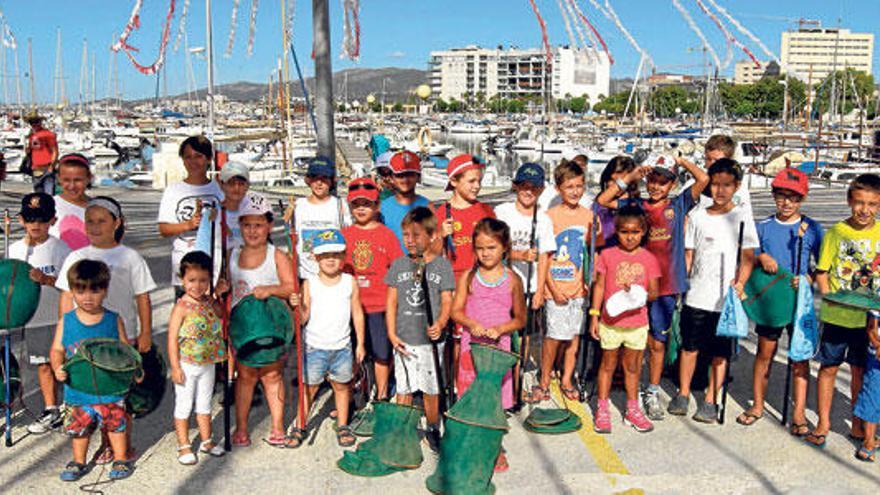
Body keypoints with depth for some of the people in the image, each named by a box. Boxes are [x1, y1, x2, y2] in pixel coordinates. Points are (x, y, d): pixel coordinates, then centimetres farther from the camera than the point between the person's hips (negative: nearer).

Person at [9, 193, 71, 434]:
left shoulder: (60, 248, -7)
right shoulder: (15, 249, 5)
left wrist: (47, 279, -27)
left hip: (59, 317, -4)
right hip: (32, 318, 4)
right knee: (43, 365, 13)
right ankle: (51, 411, 25)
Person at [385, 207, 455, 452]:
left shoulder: (442, 264, 0)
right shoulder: (398, 265, 5)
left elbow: (447, 301, -2)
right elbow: (391, 302, 5)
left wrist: (440, 324, -21)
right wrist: (392, 333, -4)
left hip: (430, 339, -1)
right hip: (404, 339, 1)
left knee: (431, 389, 8)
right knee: (403, 388, 6)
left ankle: (433, 429, 26)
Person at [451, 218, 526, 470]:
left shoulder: (512, 280, 0)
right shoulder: (468, 277, 2)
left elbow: (520, 318, 4)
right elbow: (456, 311, 3)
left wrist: (499, 329, -13)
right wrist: (472, 324, -16)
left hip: (499, 346, -1)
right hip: (471, 344, 1)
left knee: (496, 401, 5)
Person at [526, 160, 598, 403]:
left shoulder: (588, 215, 6)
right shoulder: (551, 216, -7)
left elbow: (589, 250, 14)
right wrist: (554, 289, -12)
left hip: (579, 286, 4)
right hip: (557, 287, -4)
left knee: (574, 335, 10)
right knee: (554, 336, -2)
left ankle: (567, 380, 24)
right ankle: (544, 384, 12)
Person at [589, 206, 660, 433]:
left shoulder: (649, 259, -1)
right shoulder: (607, 255, -3)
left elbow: (654, 291, 0)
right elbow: (599, 286, 1)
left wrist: (642, 295, -22)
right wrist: (594, 314, -2)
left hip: (637, 323, 1)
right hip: (610, 321, -1)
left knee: (633, 366, 14)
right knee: (608, 364, 10)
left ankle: (632, 410, 29)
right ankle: (602, 409, 21)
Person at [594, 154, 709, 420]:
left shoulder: (678, 205, 5)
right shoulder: (635, 205, 6)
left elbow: (703, 179, -4)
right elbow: (602, 200, 0)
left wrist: (679, 161, 4)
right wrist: (630, 177, -1)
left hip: (666, 286, 0)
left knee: (658, 343, 8)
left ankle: (653, 393, 22)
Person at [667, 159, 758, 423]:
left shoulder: (742, 216, -1)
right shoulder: (697, 216, 6)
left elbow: (748, 257, -2)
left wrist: (740, 282, -17)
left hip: (726, 299, -2)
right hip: (696, 295, 2)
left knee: (720, 352, 6)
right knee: (690, 347, 10)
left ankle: (710, 401, 18)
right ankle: (683, 394, 25)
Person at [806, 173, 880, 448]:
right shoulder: (836, 233, -6)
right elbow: (822, 272, -2)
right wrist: (828, 295, -18)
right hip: (837, 315, -2)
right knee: (829, 367, 7)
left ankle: (858, 425, 29)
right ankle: (823, 423, 21)